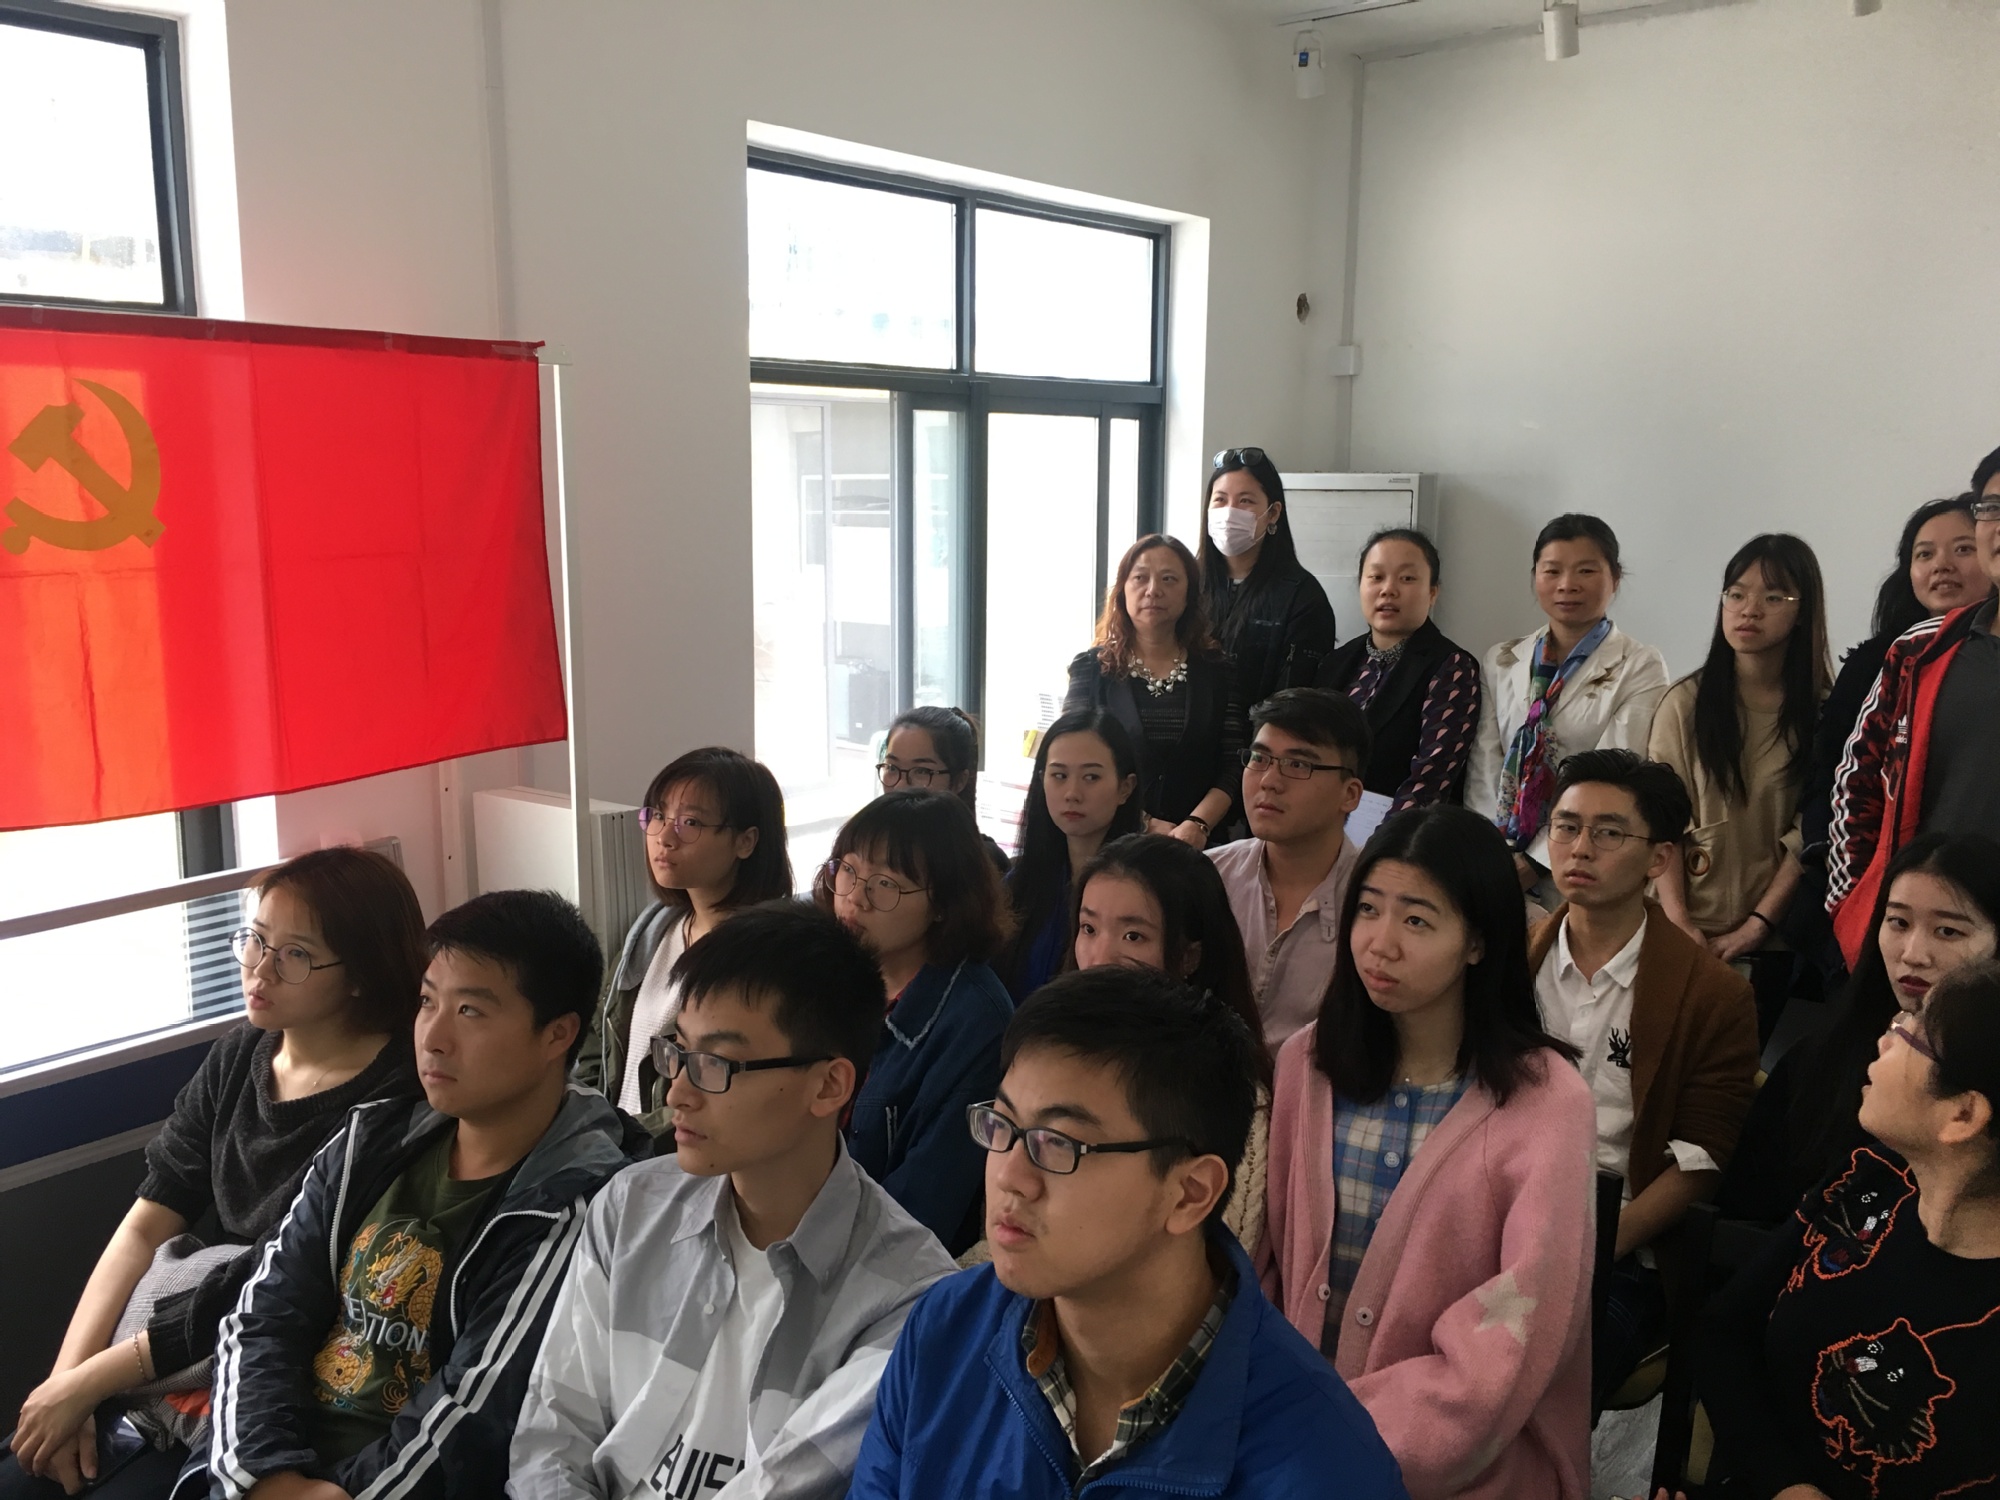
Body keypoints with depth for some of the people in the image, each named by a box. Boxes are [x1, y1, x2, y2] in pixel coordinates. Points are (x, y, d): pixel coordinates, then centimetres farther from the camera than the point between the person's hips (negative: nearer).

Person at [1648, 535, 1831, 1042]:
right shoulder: (1685, 701, 2)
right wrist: (1678, 919, -12)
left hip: (1775, 939, -1)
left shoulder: (1826, 709, -2)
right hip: (1687, 934, 1)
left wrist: (1755, 927, -11)